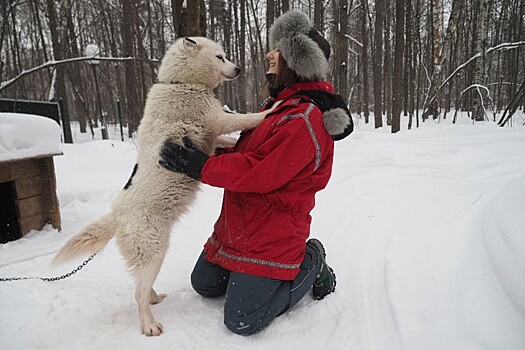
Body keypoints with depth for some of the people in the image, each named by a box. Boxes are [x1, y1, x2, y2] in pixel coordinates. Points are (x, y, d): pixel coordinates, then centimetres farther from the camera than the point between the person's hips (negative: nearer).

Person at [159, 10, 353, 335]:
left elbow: (260, 173, -27)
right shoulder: (282, 104, 10)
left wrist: (199, 165, -20)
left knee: (242, 321, -3)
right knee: (204, 284, 19)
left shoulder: (305, 119, -23)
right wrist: (202, 151, 2)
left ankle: (311, 264, 12)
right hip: (238, 224, 10)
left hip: (272, 233, -10)